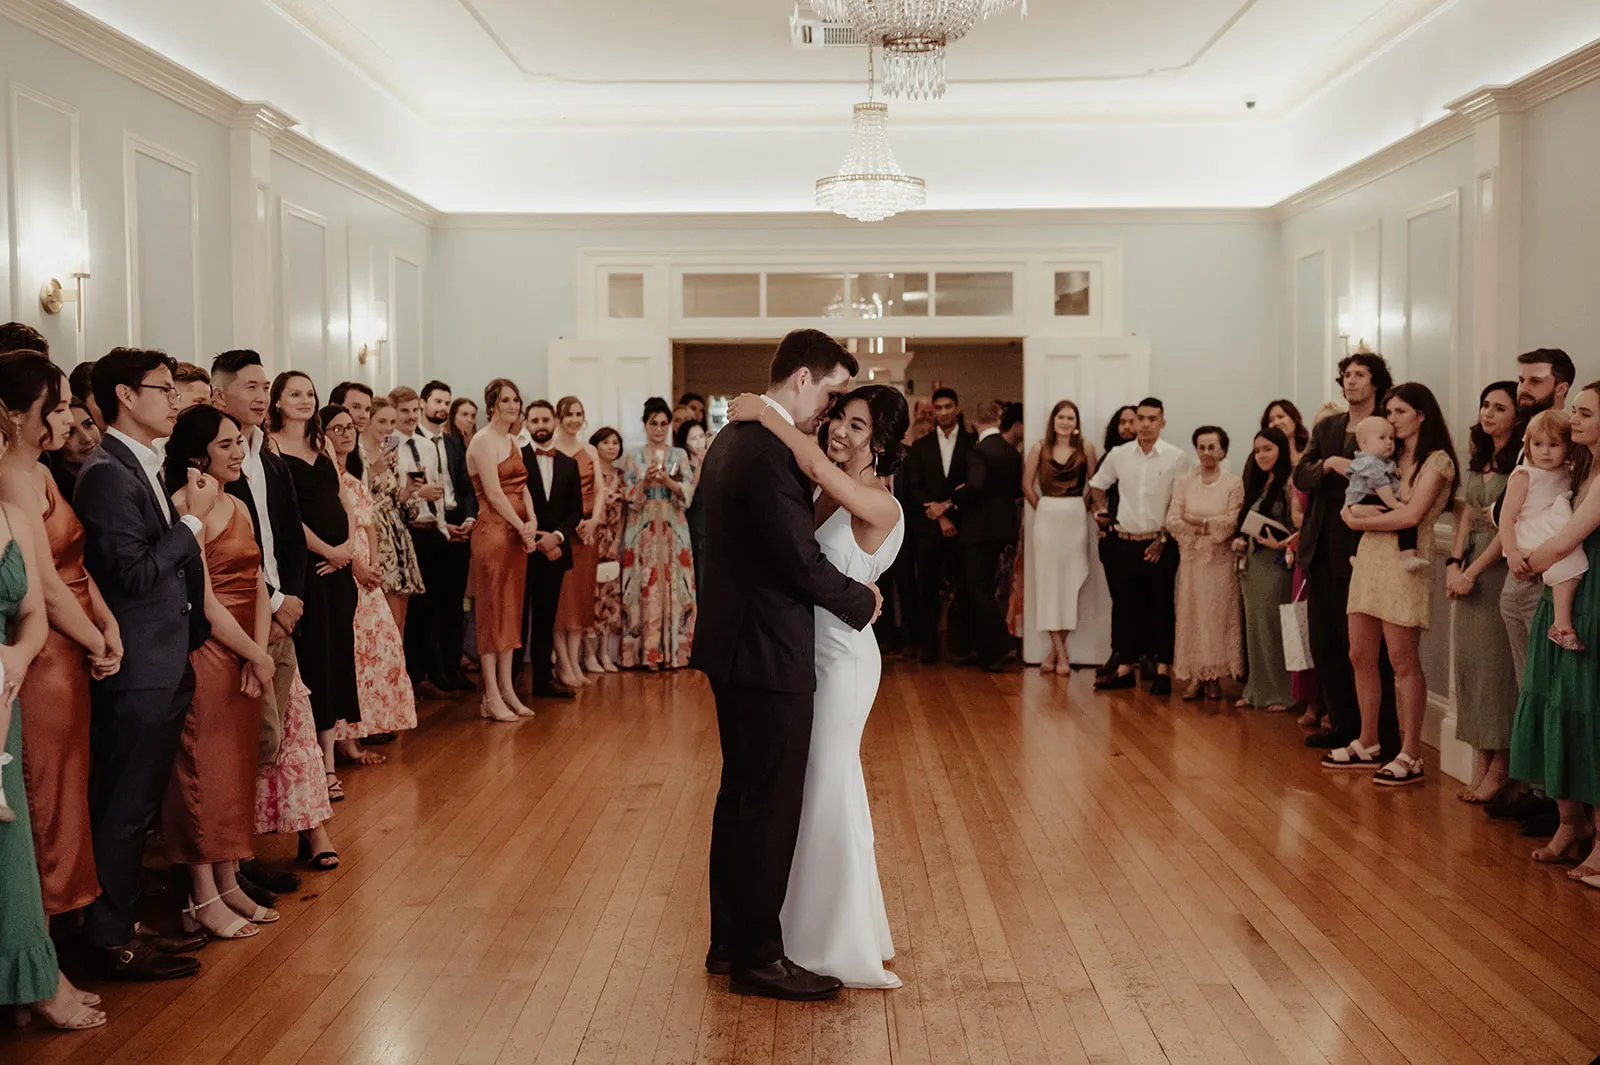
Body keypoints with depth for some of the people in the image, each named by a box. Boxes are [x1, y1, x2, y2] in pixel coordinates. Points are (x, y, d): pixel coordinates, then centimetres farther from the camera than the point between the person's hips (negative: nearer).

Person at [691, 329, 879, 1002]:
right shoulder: (768, 450, -21)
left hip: (733, 644, 11)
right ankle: (758, 957, 12)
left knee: (742, 796, 18)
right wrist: (862, 602, -6)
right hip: (768, 653, -11)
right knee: (770, 805, 1)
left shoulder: (733, 438, 12)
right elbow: (802, 561, -21)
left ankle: (730, 941, 29)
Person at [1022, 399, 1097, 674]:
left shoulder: (1085, 447, -1)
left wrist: (1084, 507, 0)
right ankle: (1060, 652, 6)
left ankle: (1056, 649, 13)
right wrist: (1042, 508, 4)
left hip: (1076, 518, 0)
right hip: (1047, 518, 0)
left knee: (1070, 582, 3)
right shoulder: (1039, 448, 0)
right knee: (1048, 582, 0)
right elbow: (1027, 484, 6)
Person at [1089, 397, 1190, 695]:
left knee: (1161, 607, 1)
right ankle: (1124, 668, 15)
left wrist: (1163, 539, -8)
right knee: (1125, 605, 7)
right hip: (1124, 543, 3)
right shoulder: (1119, 455, 5)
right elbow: (1097, 484, 21)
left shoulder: (1176, 457, -5)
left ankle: (1163, 670, 8)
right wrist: (1101, 509, 7)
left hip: (1159, 545, -3)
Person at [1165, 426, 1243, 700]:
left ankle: (1215, 677, 7)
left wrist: (1196, 520, -8)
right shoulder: (1184, 483, 8)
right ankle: (1195, 677, 5)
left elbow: (1232, 522, -9)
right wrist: (1210, 526, -10)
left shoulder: (1234, 483, 0)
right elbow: (1172, 522, -1)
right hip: (1191, 560, 2)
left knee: (1218, 616, 0)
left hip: (1220, 560, -2)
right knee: (1191, 616, 1)